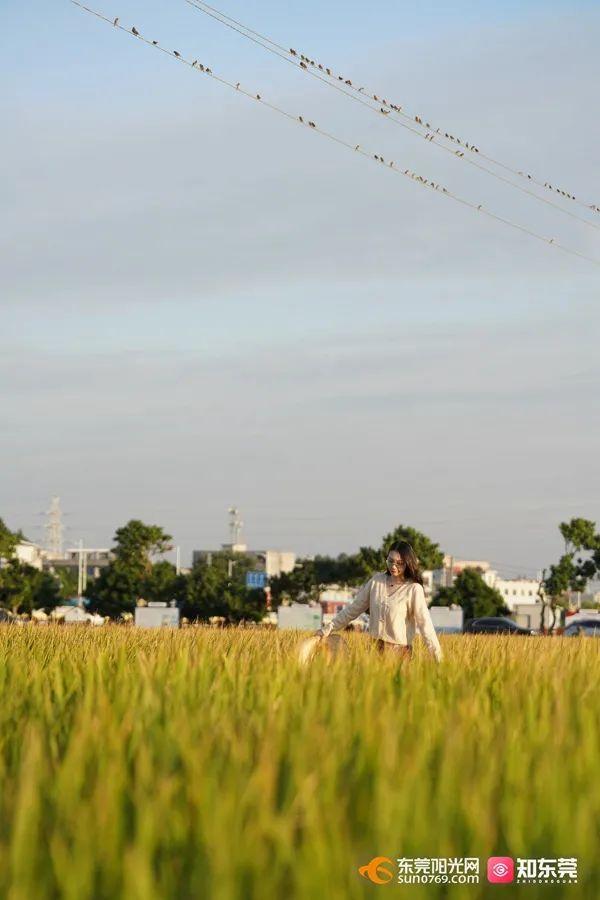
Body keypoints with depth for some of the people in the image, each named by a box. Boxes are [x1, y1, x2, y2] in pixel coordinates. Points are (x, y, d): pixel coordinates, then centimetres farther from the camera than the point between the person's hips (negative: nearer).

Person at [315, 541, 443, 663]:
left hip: (398, 651, -4)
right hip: (375, 648, 4)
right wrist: (329, 628, 13)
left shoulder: (414, 589, -7)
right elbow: (354, 608, 15)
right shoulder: (377, 580, 8)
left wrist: (439, 659, -19)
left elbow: (425, 625, -12)